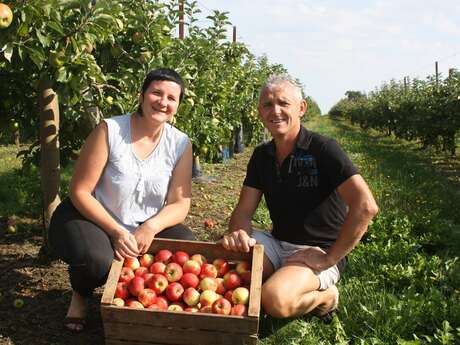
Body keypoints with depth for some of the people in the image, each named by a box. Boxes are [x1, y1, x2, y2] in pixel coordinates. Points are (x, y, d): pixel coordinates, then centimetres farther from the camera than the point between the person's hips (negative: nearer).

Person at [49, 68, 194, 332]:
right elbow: (80, 192, -17)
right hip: (96, 219, -3)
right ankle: (80, 296, 5)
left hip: (147, 227, 4)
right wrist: (116, 232, -27)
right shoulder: (109, 131, -18)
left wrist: (150, 228, -28)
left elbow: (180, 204, -8)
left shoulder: (181, 144, -8)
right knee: (96, 259, -35)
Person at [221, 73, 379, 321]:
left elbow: (366, 206, -25)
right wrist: (237, 235, -21)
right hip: (277, 243, 6)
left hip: (317, 251, -5)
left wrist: (329, 258, -21)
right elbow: (244, 210, 4)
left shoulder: (323, 149, -15)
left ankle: (325, 297, -2)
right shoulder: (262, 155, 6)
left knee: (276, 299, -32)